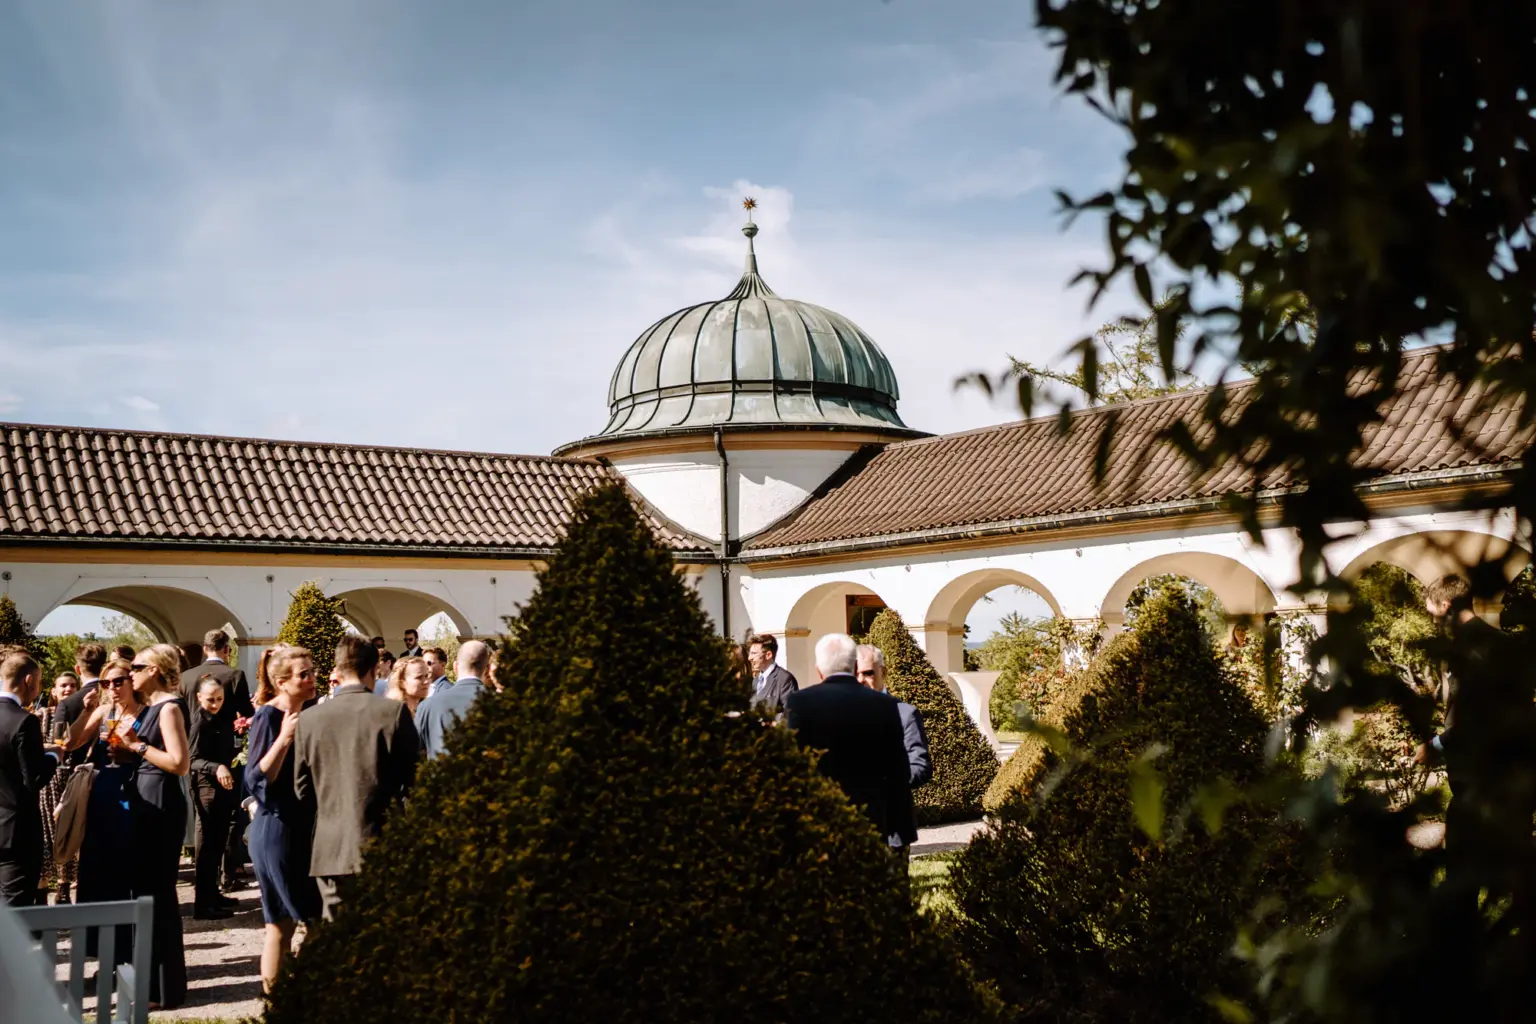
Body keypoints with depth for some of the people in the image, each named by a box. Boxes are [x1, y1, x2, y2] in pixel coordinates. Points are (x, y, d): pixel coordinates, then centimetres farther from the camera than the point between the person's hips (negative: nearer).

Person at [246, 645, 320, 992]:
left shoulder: (310, 713, 8)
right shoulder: (268, 716, -12)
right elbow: (256, 779, -17)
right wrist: (284, 738, -27)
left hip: (307, 825, 7)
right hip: (277, 828, -7)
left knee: (318, 917, 8)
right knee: (282, 922, -1)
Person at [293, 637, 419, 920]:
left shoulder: (309, 718, 1)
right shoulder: (393, 712, -8)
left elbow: (302, 788, 8)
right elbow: (414, 777, -5)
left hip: (330, 848, 3)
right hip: (381, 847, -3)